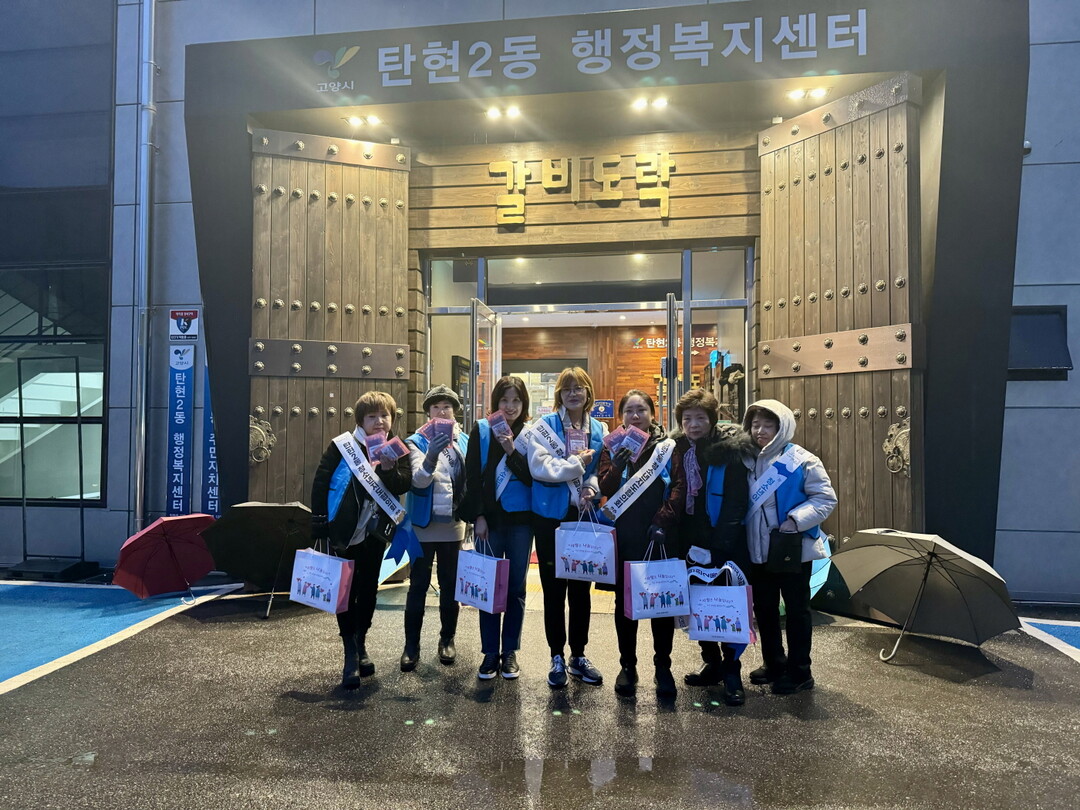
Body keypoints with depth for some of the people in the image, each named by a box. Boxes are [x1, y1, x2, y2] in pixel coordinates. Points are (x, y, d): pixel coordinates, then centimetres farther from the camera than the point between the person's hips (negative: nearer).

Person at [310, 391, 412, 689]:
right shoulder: (343, 446, -9)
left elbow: (403, 486, -9)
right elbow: (320, 483, -9)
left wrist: (388, 468, -27)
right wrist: (319, 524, -11)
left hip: (374, 533, 4)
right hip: (344, 533, -3)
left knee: (368, 591, 13)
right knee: (347, 592, 0)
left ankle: (361, 645, 30)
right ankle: (351, 656, 8)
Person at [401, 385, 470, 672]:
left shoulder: (464, 442, 2)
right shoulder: (416, 442, -5)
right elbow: (419, 480, -19)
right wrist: (432, 455, -37)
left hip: (453, 525, 3)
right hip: (423, 524, -2)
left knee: (450, 585, 11)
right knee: (418, 585, 2)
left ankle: (447, 640, 25)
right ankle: (411, 645, 11)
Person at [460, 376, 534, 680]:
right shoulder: (481, 430, 2)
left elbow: (534, 478, -5)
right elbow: (472, 476, -1)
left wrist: (511, 450, -17)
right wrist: (478, 516, -7)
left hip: (521, 520, 1)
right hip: (489, 519, 0)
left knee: (516, 587, 8)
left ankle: (510, 652, 20)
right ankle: (490, 652, 15)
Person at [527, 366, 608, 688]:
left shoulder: (600, 430, 7)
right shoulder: (544, 426, -5)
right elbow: (540, 466, -16)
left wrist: (592, 487, -11)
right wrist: (576, 464, -15)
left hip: (584, 517, 3)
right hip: (551, 517, -3)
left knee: (581, 588, 11)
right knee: (554, 589, 6)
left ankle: (578, 656, 25)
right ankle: (557, 658, 19)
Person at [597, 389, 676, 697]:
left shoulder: (668, 446, 4)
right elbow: (606, 489, -4)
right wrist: (616, 468, -22)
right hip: (625, 535, 1)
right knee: (625, 600, 7)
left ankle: (663, 666, 18)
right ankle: (627, 666, 20)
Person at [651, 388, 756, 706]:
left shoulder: (729, 451, -10)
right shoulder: (681, 450, 6)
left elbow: (736, 504, -15)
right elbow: (677, 493, 4)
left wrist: (718, 547, -20)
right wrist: (662, 522, -13)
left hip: (726, 547, -5)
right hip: (693, 543, 5)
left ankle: (731, 671, 12)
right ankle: (712, 663, 25)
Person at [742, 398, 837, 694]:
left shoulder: (802, 461, -11)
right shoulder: (747, 461, 5)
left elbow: (825, 499, -13)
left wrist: (796, 520, -24)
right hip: (758, 550, 6)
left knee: (796, 610, 6)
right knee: (764, 608, 15)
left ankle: (799, 672, 18)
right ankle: (774, 664, 31)